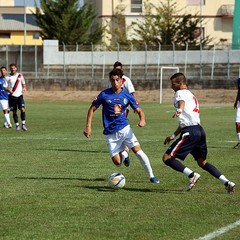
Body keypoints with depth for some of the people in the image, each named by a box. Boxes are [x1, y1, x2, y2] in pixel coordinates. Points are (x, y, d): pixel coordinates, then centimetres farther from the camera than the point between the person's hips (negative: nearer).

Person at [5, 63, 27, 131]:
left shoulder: (20, 75, 5)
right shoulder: (7, 77, 0)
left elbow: (23, 83, 18)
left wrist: (24, 88, -4)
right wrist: (8, 90, -20)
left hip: (20, 95, 0)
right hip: (12, 96, 0)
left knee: (22, 109, -15)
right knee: (14, 112, 4)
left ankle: (23, 124, -9)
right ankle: (17, 125, 16)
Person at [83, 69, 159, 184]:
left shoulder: (127, 96, 1)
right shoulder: (104, 94, -4)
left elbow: (139, 110, 5)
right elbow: (92, 109, 4)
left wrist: (142, 119, -18)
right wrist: (88, 126, -6)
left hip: (124, 128, 1)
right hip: (110, 133, -1)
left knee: (138, 150, -15)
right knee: (117, 162, -7)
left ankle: (151, 176, -2)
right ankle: (124, 154, 30)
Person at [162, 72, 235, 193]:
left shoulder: (180, 93, 0)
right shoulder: (192, 96, 29)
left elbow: (181, 102, -28)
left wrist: (179, 110, -50)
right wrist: (173, 136, 35)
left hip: (190, 132, -9)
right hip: (199, 130, 9)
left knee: (167, 158, -6)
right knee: (202, 162, 22)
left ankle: (192, 175, -15)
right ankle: (227, 182, 11)